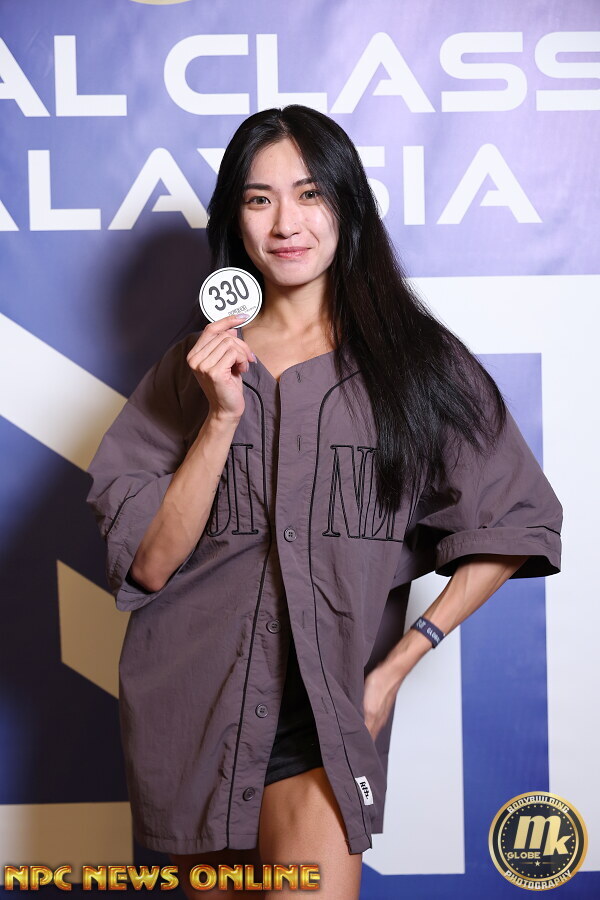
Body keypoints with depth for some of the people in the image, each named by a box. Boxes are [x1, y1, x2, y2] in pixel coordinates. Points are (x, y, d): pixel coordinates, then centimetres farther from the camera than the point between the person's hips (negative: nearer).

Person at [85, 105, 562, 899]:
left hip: (333, 707, -2)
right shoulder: (196, 366, 6)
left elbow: (514, 527, 3)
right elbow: (150, 564, -1)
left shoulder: (414, 357, 2)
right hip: (193, 706, 2)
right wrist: (222, 416, -12)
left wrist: (397, 664, -3)